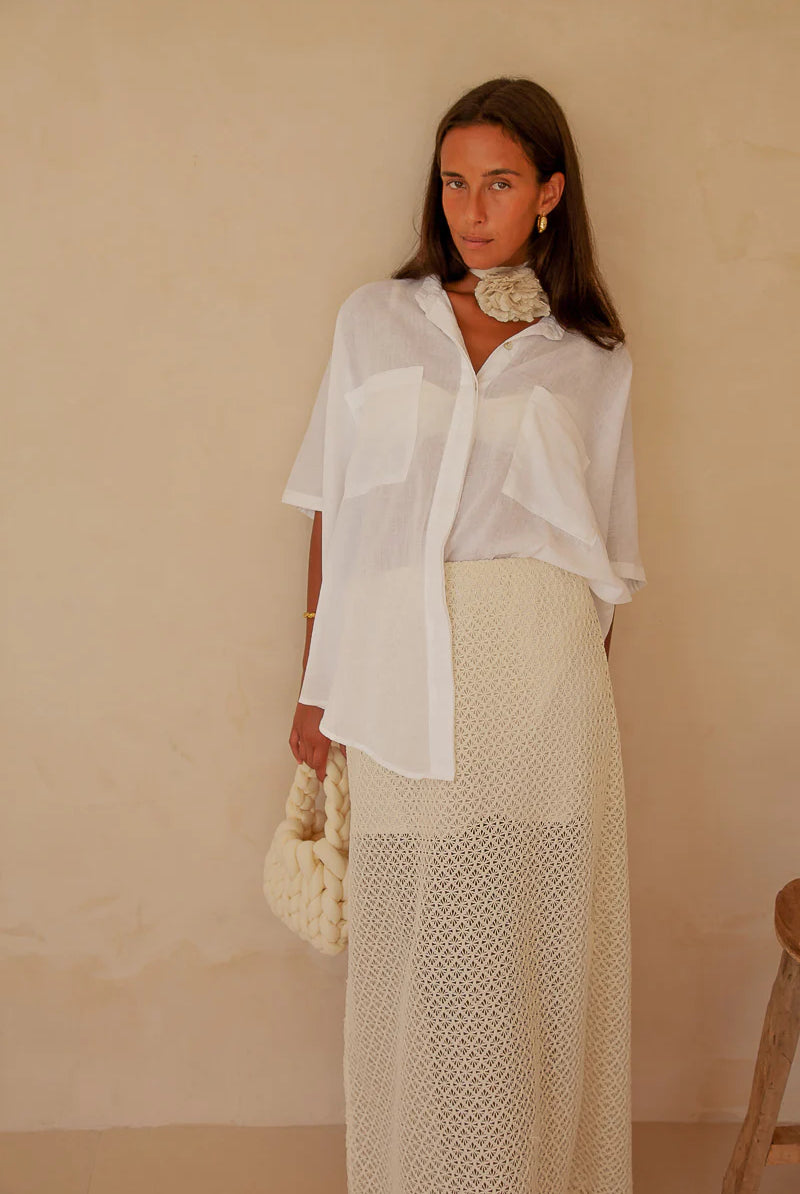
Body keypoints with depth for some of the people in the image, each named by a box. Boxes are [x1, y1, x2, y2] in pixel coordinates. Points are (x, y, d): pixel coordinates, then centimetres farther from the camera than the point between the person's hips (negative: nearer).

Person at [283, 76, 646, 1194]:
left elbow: (608, 557, 11)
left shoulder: (591, 357, 12)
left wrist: (593, 702, 7)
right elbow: (331, 511, 11)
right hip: (400, 672, 1)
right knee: (417, 954, 2)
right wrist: (316, 685, 8)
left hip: (540, 665, 0)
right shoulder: (375, 319, 13)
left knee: (540, 945, 3)